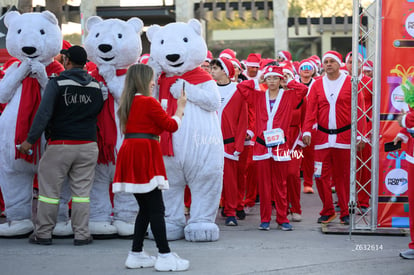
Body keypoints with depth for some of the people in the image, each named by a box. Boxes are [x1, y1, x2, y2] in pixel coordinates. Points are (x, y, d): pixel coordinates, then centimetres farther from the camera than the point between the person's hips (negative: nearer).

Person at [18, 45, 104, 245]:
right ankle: (81, 234, 9)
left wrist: (30, 140, -9)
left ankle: (43, 233, 10)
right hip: (87, 145, 3)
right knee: (81, 191, 8)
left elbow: (44, 114, -12)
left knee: (49, 189, 5)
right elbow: (98, 111, 16)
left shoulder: (57, 84, -8)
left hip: (60, 145, -3)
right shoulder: (95, 86, 6)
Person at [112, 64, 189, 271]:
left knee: (145, 208, 15)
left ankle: (136, 254, 15)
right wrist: (180, 107, 10)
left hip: (129, 152, 9)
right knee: (156, 209, -7)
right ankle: (165, 256, -6)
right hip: (145, 155, -8)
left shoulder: (127, 103, 15)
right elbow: (171, 125, -3)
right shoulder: (149, 102, -9)